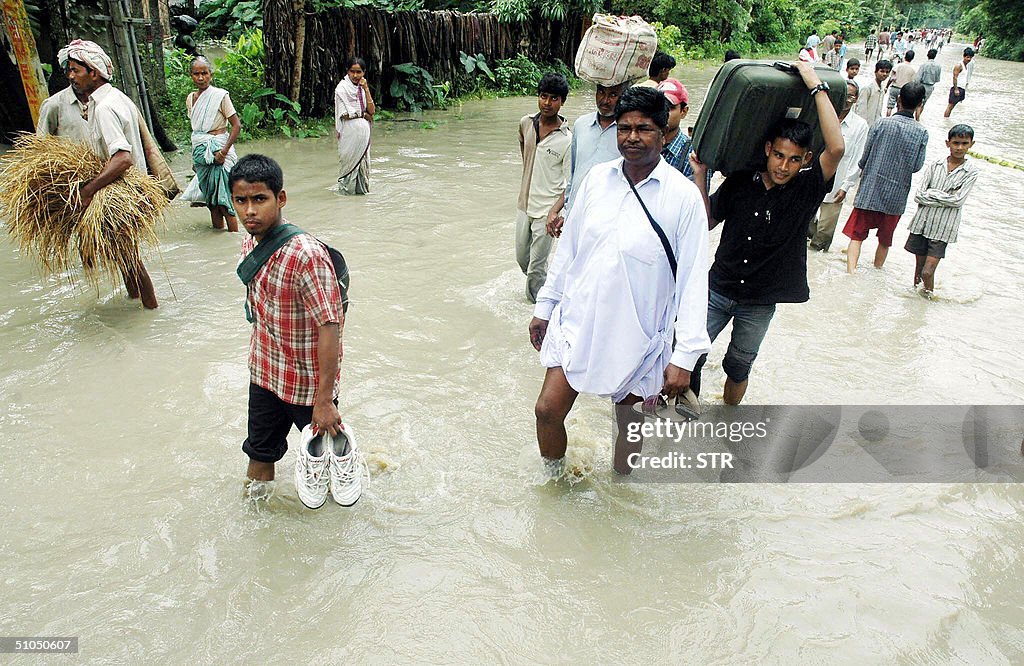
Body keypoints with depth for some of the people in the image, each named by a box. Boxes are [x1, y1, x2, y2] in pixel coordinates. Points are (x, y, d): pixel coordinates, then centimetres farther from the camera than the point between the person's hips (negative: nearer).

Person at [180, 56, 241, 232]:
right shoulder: (190, 98, 11)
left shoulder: (220, 95, -8)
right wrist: (195, 154, 15)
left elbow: (236, 126, -11)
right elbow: (195, 128, 20)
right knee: (211, 198, 11)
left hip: (218, 150, -6)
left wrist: (224, 151, -19)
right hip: (200, 152, 6)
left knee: (223, 198, -9)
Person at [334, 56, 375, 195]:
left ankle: (361, 189, 21)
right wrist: (364, 114, -2)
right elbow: (345, 114, -14)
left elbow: (372, 111, 0)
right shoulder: (342, 88, -6)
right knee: (350, 162, -2)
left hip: (363, 131, 6)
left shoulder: (362, 88, 12)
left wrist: (366, 89, -7)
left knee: (363, 162, 10)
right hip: (350, 131, -6)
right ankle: (346, 190, 8)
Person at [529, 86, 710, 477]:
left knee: (629, 423, 15)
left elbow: (693, 279, -13)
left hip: (637, 336, -3)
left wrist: (685, 356, -15)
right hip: (577, 323, 3)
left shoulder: (683, 196, -13)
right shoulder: (596, 179, -1)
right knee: (548, 410, 5)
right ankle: (553, 483, 34)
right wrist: (545, 306, 12)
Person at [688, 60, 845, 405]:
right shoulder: (738, 183, -4)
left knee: (739, 366, 17)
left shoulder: (806, 189, -11)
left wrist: (817, 86, -25)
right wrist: (700, 176, -7)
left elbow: (836, 148, -27)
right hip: (718, 289, 1)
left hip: (759, 303, -1)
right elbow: (707, 222, 5)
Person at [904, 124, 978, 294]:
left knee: (927, 272, -9)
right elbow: (919, 196, -3)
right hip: (922, 222, 3)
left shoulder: (971, 171, -1)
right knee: (919, 267, 11)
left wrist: (931, 193, -8)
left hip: (943, 228, -3)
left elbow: (958, 201, -11)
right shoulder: (935, 166, 4)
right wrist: (946, 198, -9)